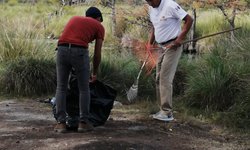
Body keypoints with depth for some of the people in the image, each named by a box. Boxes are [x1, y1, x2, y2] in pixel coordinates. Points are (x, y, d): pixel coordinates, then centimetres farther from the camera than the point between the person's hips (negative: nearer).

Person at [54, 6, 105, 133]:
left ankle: (61, 123, 10)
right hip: (79, 52, -3)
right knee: (84, 89, 12)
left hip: (62, 50, 3)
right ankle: (83, 122, 14)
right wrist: (94, 73, 29)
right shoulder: (99, 26, 19)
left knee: (61, 88, 12)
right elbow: (97, 54, 16)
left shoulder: (74, 18, 31)